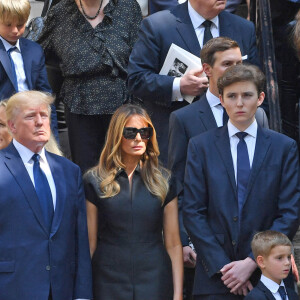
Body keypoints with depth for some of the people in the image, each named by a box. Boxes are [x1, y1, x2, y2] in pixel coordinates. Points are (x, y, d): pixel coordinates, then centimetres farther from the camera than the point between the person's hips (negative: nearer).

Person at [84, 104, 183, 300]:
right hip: (109, 283, -1)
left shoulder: (163, 181, 4)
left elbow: (173, 244, 3)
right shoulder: (96, 181, 2)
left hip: (154, 283, 1)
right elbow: (89, 242, 1)